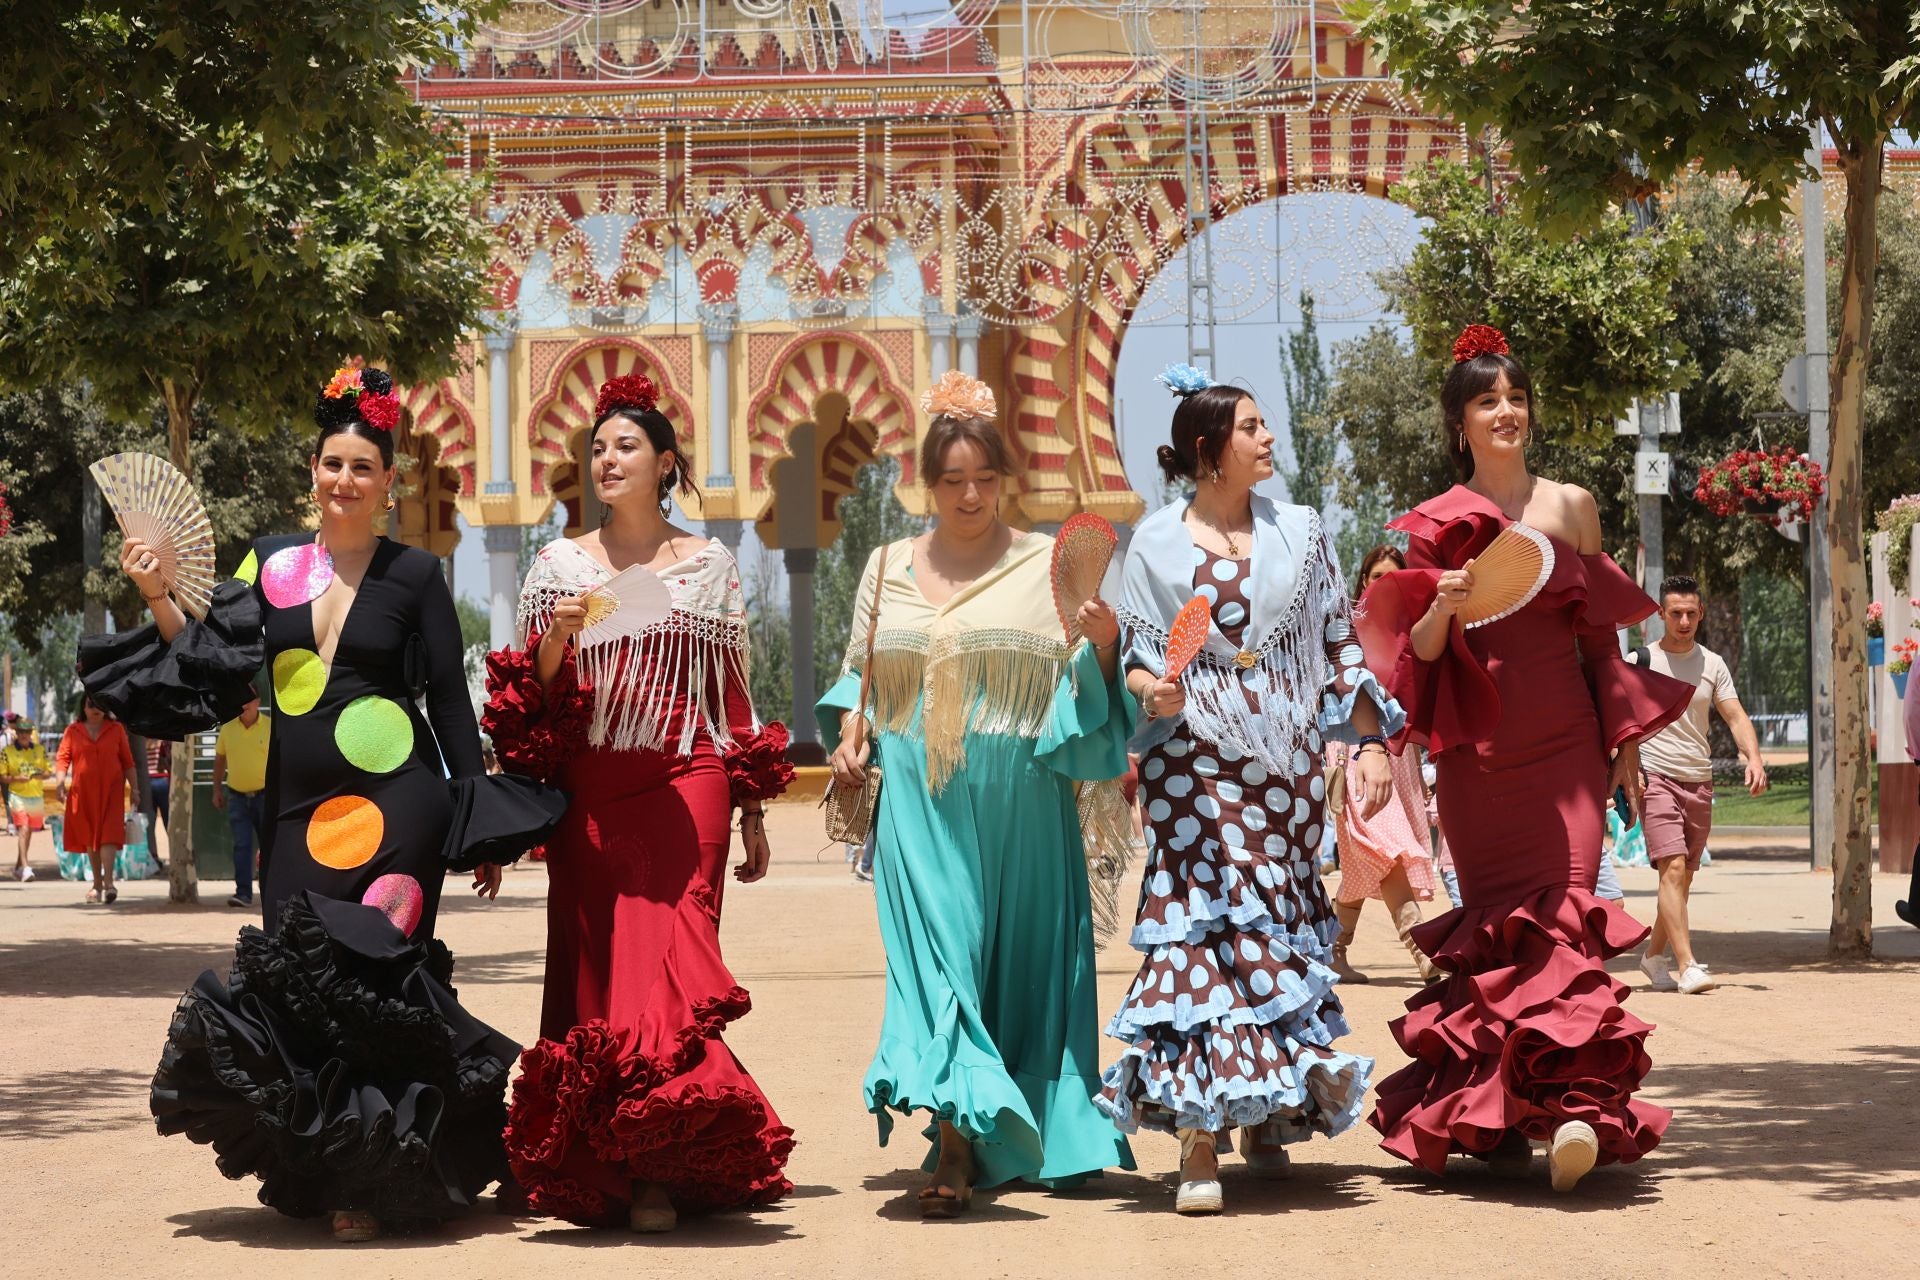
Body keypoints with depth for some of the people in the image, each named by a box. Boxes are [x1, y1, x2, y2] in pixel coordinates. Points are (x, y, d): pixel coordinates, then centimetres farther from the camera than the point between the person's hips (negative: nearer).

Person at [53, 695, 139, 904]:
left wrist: (134, 787, 4)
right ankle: (97, 884, 15)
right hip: (83, 792, 2)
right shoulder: (73, 731, 6)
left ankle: (108, 881, -19)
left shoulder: (116, 729, 6)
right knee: (89, 837, 7)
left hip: (111, 791, -1)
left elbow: (127, 761, 8)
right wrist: (60, 782, -14)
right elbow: (62, 757, 1)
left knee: (109, 834, -13)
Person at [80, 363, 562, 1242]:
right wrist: (158, 597, -3)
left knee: (365, 979, -9)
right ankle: (317, 1171, 17)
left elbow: (451, 701, 1)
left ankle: (373, 1180, 0)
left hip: (393, 800, -4)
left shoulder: (413, 575, 1)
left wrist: (482, 827, -1)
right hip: (298, 805, 4)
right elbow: (214, 670, 8)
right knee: (295, 980, 3)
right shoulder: (270, 565, 9)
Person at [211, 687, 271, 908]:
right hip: (236, 796, 2)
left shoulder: (271, 727, -5)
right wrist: (217, 790, 11)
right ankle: (243, 892, -5)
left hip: (264, 795, -2)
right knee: (241, 845, -4)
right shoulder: (227, 728, 3)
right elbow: (219, 759, 14)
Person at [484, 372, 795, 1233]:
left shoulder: (709, 566, 9)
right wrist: (556, 636, -9)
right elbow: (529, 697, 11)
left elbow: (733, 695, 11)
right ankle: (597, 1166, 6)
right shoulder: (560, 564, 11)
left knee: (670, 961, -12)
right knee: (592, 968, -1)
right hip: (588, 795, 2)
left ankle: (661, 1169, -11)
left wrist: (753, 813, 8)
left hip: (683, 789, -2)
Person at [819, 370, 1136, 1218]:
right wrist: (850, 728, 3)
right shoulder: (888, 569, 12)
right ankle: (954, 1146, -16)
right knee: (936, 953, -11)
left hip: (1021, 804, 0)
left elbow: (1081, 690, 2)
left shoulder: (1045, 566, 5)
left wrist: (1104, 644, -17)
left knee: (1021, 961, 6)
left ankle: (1039, 1136, 20)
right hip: (921, 799, 1)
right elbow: (859, 673, 21)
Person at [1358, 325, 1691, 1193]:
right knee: (1492, 922, 0)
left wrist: (1625, 740, 10)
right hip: (1477, 752, 0)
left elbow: (1601, 631, 12)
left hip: (1564, 744, 0)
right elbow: (1420, 651, 5)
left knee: (1563, 917, -11)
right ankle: (1495, 1117, 4)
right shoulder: (1436, 523, 7)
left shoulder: (1570, 506, 9)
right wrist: (1442, 605, -17)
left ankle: (1573, 1104, -18)